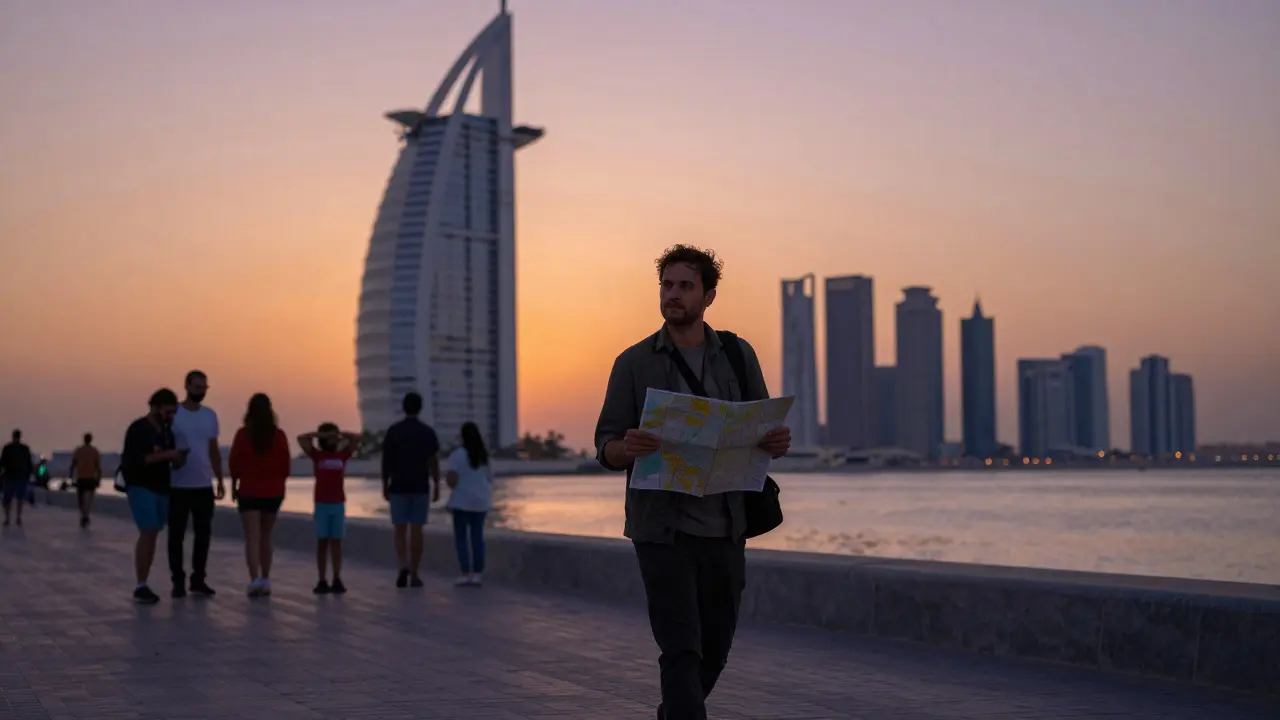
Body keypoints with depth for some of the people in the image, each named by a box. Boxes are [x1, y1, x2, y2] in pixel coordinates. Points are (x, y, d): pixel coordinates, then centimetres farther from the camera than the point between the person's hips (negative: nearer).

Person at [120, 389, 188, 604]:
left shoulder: (167, 431, 13)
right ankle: (140, 587, -12)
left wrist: (177, 460, -2)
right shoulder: (138, 429, -8)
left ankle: (143, 585, 9)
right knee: (148, 533, -14)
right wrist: (166, 455, -22)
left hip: (161, 489, 7)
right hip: (141, 488, -7)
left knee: (152, 535, 5)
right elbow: (134, 460, -19)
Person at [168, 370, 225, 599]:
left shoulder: (210, 415, 9)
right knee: (177, 535, 2)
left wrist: (220, 481, 11)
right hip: (178, 486, -4)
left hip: (204, 486, 4)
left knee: (203, 534, 6)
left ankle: (198, 580, 14)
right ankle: (178, 580, 9)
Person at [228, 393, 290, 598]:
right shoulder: (279, 435, -3)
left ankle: (255, 580, -17)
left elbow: (234, 462, -4)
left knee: (252, 538, -4)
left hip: (249, 491, -2)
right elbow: (285, 464, 0)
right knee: (266, 537, 15)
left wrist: (234, 485, 10)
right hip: (273, 491, 2)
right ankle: (265, 580, 17)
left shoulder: (243, 434, -8)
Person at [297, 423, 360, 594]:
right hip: (322, 504, -1)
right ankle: (322, 581, 1)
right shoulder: (317, 455, 2)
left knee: (336, 542, 3)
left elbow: (357, 439, 7)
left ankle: (337, 580, 4)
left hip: (339, 504, 1)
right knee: (322, 542, 0)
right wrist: (320, 434, -4)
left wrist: (340, 434, 2)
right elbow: (301, 438, -7)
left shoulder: (342, 455, 7)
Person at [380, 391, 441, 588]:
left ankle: (404, 566, -16)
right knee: (416, 530, 4)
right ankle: (414, 575, 5)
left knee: (400, 530, 7)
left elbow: (386, 461, -2)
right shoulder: (428, 431, -3)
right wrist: (437, 487, 4)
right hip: (420, 488, 0)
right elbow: (434, 462, -4)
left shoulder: (393, 431, -2)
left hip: (398, 487, 0)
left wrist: (384, 486, 7)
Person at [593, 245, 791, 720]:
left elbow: (764, 434, 10)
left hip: (725, 527, 3)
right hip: (662, 529, -3)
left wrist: (778, 443, -14)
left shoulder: (738, 356, 7)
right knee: (682, 652, -9)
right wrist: (628, 448, -26)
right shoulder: (634, 363, 1)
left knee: (714, 649, 14)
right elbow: (606, 449, -1)